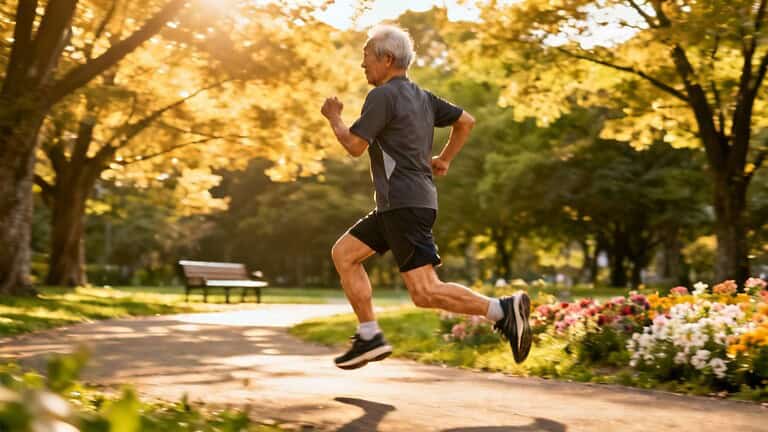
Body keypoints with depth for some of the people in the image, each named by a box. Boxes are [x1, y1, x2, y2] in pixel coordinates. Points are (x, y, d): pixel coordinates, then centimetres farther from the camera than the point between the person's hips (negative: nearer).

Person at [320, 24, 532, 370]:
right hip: (397, 207, 10)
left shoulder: (383, 96, -10)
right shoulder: (421, 96, 17)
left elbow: (355, 146, -14)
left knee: (425, 293, -13)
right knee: (343, 253, 14)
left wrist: (333, 117, 4)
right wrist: (444, 160, 23)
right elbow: (466, 121, 21)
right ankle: (369, 338, 11)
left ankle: (503, 311, -16)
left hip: (405, 205, -10)